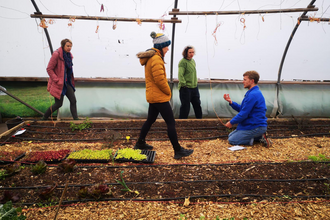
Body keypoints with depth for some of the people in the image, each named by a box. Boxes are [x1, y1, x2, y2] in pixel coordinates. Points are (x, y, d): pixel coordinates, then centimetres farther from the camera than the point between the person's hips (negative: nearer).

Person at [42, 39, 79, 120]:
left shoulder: (68, 55, 9)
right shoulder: (56, 54, -16)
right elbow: (49, 69, -15)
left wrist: (71, 81, 15)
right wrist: (57, 81, -19)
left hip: (66, 82, 7)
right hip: (58, 84, -7)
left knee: (73, 101, -1)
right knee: (58, 104, -1)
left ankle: (76, 119, 4)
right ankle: (44, 118, 20)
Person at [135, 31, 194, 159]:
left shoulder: (151, 58, 15)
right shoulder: (156, 59, -18)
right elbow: (160, 79, -23)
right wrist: (168, 92, -8)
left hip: (152, 96, 10)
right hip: (159, 97, -10)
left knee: (150, 120, 20)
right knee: (171, 123, -5)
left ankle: (140, 144, 32)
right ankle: (178, 151, 2)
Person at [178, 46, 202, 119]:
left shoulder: (193, 60, 13)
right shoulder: (183, 62, -13)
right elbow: (180, 75, -21)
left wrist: (195, 82, 16)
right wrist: (184, 84, -24)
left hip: (194, 87, 8)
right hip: (185, 88, -8)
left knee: (197, 104, 16)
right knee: (185, 106, -1)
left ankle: (199, 118, 31)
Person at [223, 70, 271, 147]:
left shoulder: (252, 95, -22)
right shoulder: (253, 92, 12)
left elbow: (244, 114, -23)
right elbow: (242, 109, 13)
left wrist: (231, 122, -10)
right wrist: (231, 102, 0)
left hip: (256, 127, -10)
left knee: (231, 140, -10)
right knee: (230, 135, 16)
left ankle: (259, 137, -6)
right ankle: (259, 136, 9)